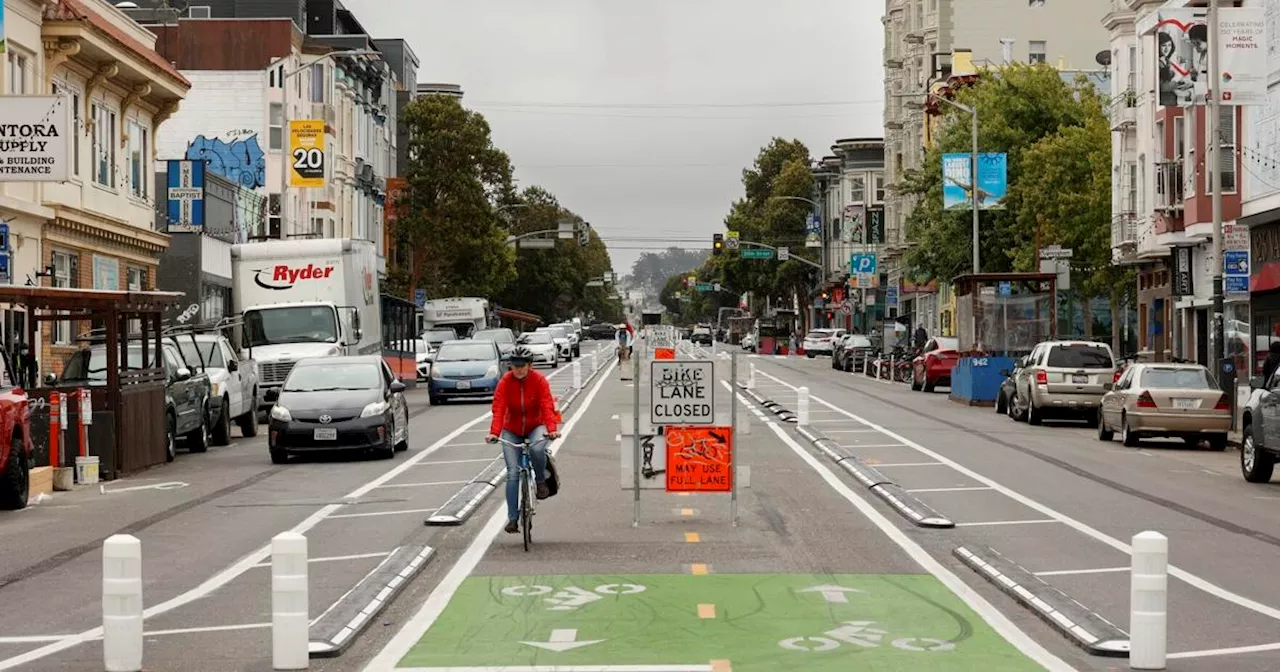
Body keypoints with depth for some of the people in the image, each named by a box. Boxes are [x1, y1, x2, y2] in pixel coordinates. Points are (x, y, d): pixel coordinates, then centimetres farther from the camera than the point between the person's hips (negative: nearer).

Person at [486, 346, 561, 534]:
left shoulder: (539, 381, -14)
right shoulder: (505, 382, -13)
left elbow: (547, 406, -23)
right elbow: (499, 409, -21)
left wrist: (552, 429, -39)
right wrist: (494, 433, -37)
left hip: (535, 427, -1)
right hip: (512, 431, 1)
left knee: (537, 448, -36)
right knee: (512, 474, -9)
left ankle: (541, 481, -7)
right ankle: (512, 518, -4)